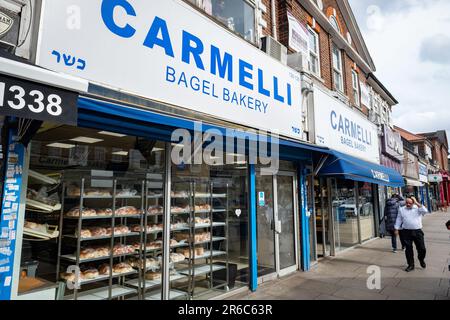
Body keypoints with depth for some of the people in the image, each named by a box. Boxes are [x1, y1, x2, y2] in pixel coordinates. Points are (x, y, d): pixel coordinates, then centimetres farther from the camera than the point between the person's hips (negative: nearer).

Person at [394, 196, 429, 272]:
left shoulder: (418, 208, 4)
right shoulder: (401, 209, 8)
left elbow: (425, 211, -17)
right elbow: (399, 220, 11)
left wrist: (416, 203, -15)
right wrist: (396, 229, 7)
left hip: (417, 231, -1)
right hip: (407, 232, 1)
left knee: (422, 248, 4)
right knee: (408, 249, 5)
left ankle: (421, 260, 35)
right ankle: (411, 265, 18)